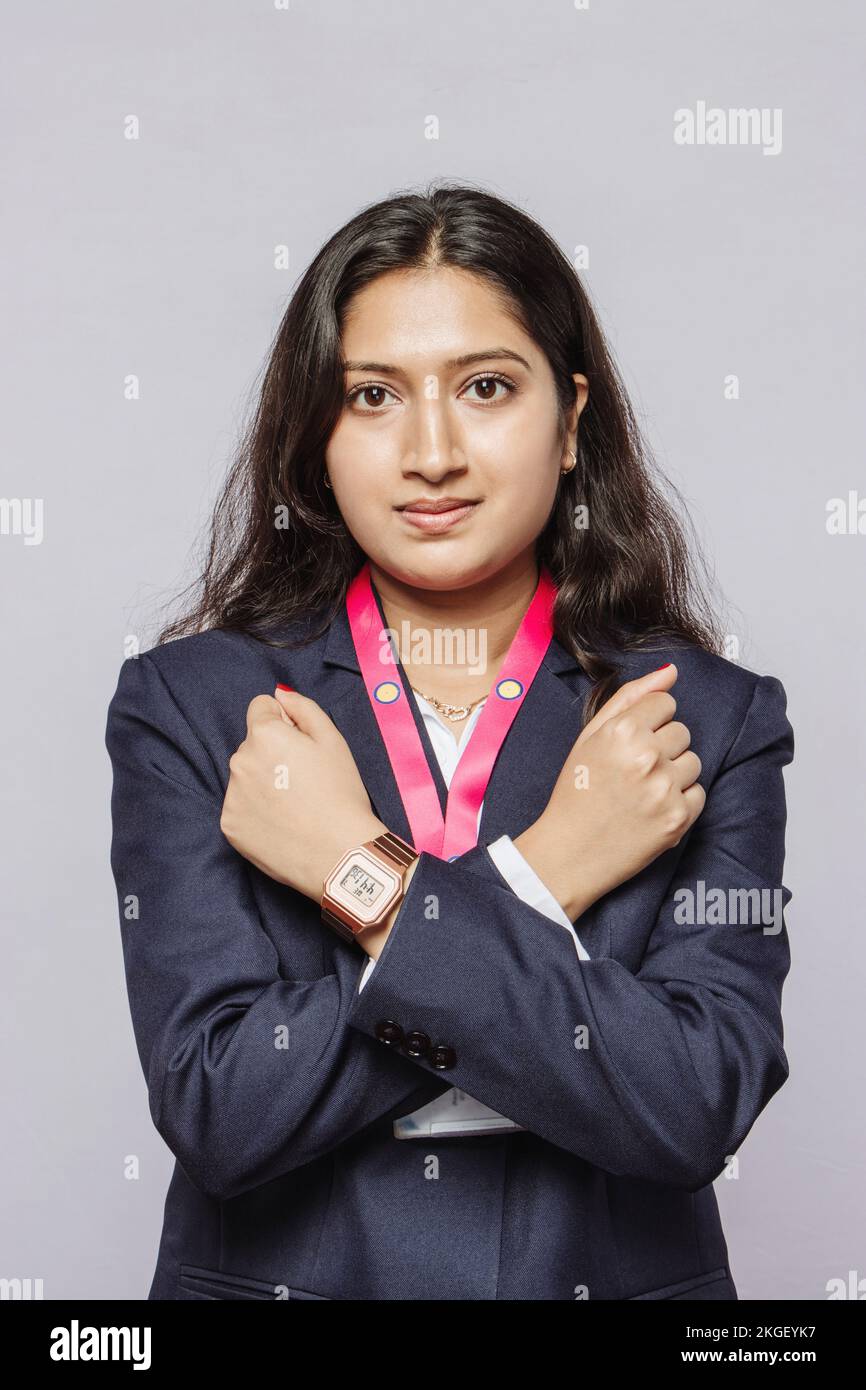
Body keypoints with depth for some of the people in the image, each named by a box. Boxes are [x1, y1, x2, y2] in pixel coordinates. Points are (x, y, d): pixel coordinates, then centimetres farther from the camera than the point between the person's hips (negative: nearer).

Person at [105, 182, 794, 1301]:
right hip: (279, 1271, 0)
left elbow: (697, 1111, -19)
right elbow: (214, 1109, -18)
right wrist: (541, 877, -22)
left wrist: (368, 882, -22)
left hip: (610, 1272, 1)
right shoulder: (184, 707, -10)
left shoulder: (715, 722, -9)